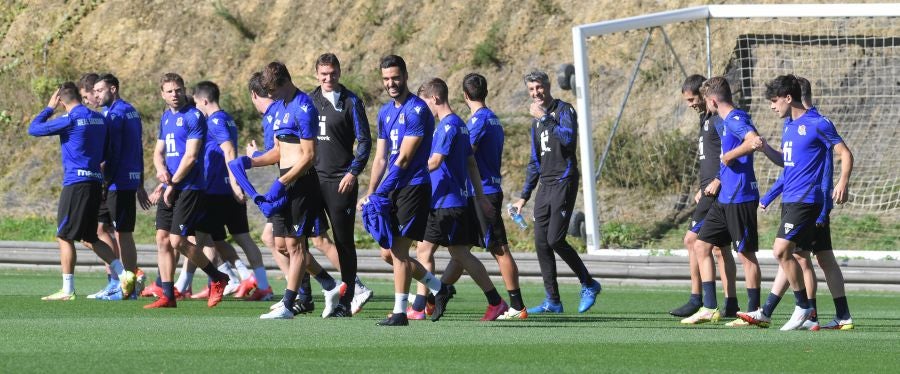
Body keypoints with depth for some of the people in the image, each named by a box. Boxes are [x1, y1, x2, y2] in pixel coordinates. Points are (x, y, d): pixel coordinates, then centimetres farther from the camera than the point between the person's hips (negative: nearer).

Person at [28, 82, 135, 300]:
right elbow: (105, 153, 20)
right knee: (89, 238, 16)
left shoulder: (70, 120, -11)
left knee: (64, 237, 0)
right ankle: (124, 274, 5)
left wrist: (49, 108, 6)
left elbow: (33, 129, -5)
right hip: (96, 182, 7)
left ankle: (67, 290, 0)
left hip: (76, 182, -7)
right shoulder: (99, 119, 11)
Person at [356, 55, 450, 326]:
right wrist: (370, 193, 5)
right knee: (388, 253, 10)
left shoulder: (416, 111, -13)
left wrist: (379, 193, -16)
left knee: (398, 251, -10)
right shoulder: (385, 112, 14)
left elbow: (404, 159, -16)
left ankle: (399, 312, -5)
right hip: (394, 190, 9)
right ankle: (438, 288, 24)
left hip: (413, 187, -9)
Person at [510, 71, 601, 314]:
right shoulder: (536, 121, 19)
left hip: (564, 182, -8)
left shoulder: (564, 110, -4)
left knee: (555, 239, -13)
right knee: (541, 243, 2)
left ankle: (588, 285, 4)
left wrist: (544, 118, -19)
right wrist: (524, 196, 22)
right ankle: (552, 301, 6)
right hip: (545, 185, 8)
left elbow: (568, 137, -24)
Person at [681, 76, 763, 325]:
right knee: (701, 246, 9)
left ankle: (754, 311, 5)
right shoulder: (725, 122, 16)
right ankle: (710, 308, 9)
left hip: (740, 199, -10)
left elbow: (755, 142, -32)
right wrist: (718, 181, 24)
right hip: (724, 199, 10)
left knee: (746, 254, -2)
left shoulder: (736, 119, -14)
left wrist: (729, 155, -20)